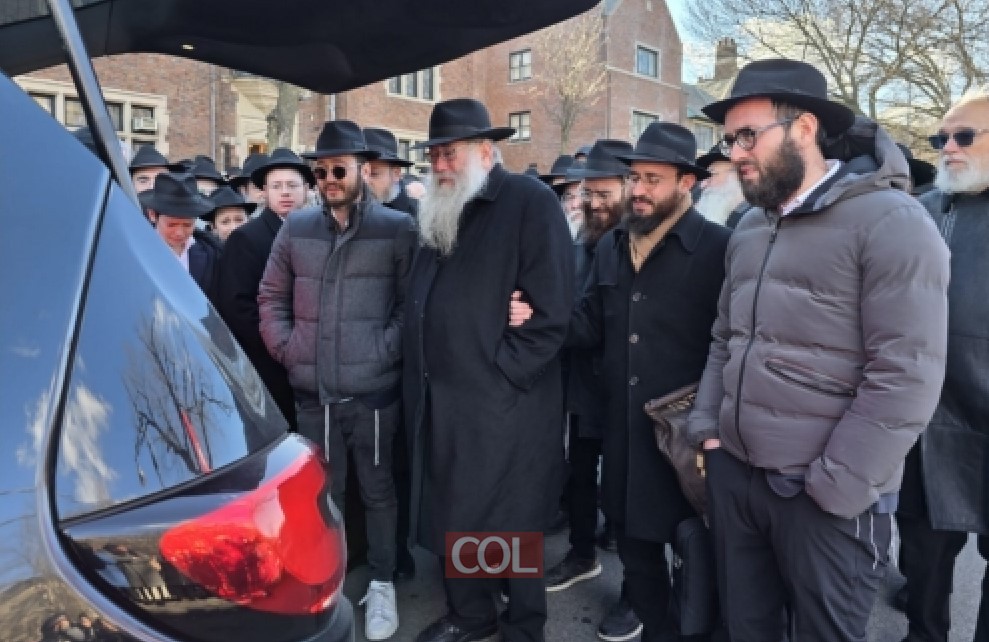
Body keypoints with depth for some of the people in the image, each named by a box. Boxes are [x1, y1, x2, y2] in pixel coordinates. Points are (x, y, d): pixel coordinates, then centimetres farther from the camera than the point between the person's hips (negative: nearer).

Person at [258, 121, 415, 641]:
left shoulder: (397, 229, -5)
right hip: (312, 392, 3)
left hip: (374, 391, -3)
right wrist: (286, 348, 2)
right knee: (321, 492, 17)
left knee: (377, 490, 13)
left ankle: (382, 583, 30)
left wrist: (387, 349, -14)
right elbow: (271, 297, 12)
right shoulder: (296, 229, 6)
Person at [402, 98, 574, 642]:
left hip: (501, 404, -7)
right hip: (438, 400, 7)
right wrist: (421, 378, 8)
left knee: (509, 525, 8)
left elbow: (551, 311, -15)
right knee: (451, 516, 17)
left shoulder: (531, 202, -8)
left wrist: (496, 374, -14)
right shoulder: (440, 211, 14)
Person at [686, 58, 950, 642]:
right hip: (733, 473, 6)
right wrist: (707, 427, 5)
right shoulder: (749, 228, 10)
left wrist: (833, 488, -17)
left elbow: (907, 375, -18)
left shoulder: (890, 220, -12)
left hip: (828, 498, -6)